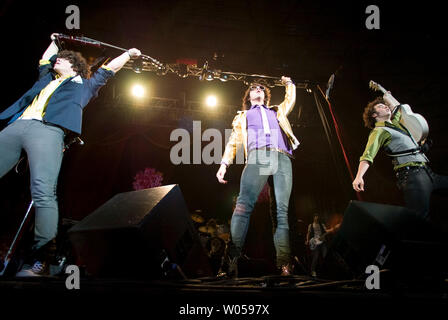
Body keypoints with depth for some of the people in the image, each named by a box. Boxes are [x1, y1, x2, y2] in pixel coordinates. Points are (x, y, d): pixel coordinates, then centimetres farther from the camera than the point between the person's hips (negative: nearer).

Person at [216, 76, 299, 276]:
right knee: (244, 204, -24)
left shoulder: (277, 112, 41)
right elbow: (234, 141, 22)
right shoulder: (243, 116, 33)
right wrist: (224, 163, 8)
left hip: (283, 158, 2)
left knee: (282, 210, -12)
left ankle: (284, 264, -21)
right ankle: (233, 257, -33)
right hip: (258, 155, -2)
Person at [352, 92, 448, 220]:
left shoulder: (395, 123, 25)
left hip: (427, 172, 9)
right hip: (411, 174, -9)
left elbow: (398, 107, 48)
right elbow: (368, 155, -16)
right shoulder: (379, 131, -1)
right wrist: (359, 176, -31)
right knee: (420, 218, -22)